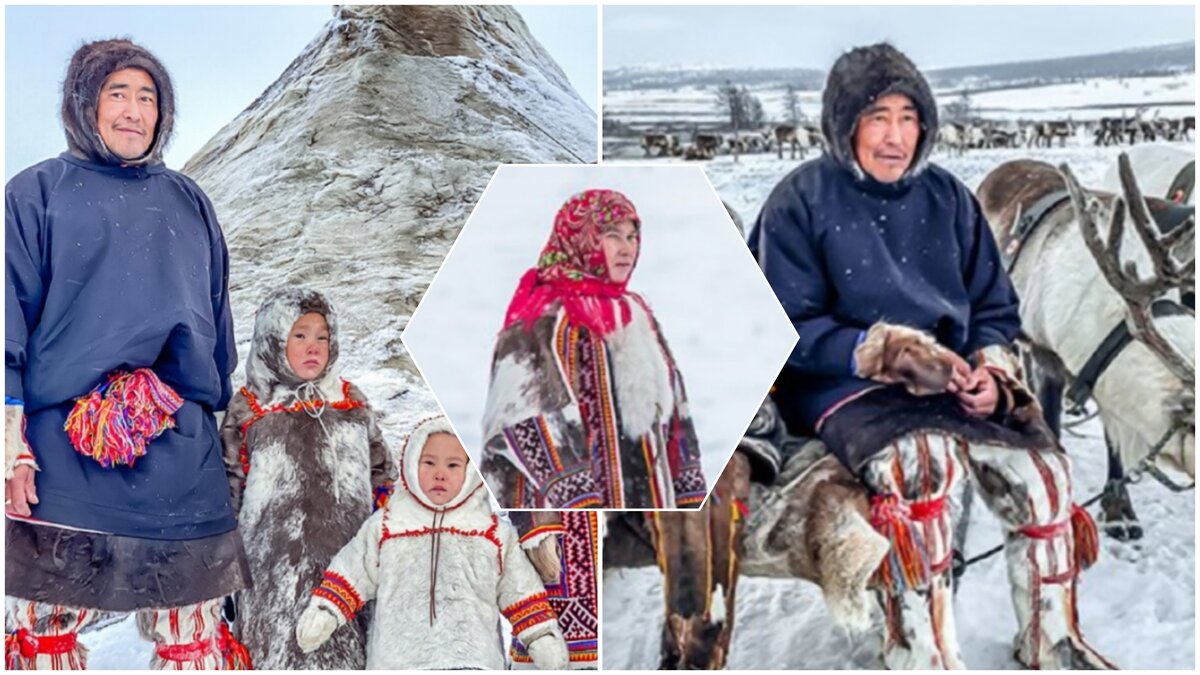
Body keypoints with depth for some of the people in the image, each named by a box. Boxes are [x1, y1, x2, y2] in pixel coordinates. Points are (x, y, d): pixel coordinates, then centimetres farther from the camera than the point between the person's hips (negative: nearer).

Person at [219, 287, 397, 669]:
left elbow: (382, 472, 19)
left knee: (346, 651, 5)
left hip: (348, 562, 2)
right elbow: (227, 485, 7)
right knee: (281, 651, -1)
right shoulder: (248, 411, 3)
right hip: (275, 569, -2)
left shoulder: (352, 404, 12)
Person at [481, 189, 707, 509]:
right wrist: (580, 501, -23)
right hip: (563, 509, -7)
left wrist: (690, 494, 11)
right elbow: (536, 424, -16)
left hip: (643, 500, 7)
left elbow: (672, 413, 16)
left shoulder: (636, 315, 14)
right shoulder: (542, 320, -8)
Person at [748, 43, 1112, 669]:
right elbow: (791, 329, -9)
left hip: (950, 386, 5)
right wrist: (885, 352, -21)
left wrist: (992, 370, -6)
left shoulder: (947, 197, 10)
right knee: (924, 465, -34)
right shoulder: (801, 201, -5)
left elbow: (996, 307, 15)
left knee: (1042, 469, -13)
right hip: (845, 388, -5)